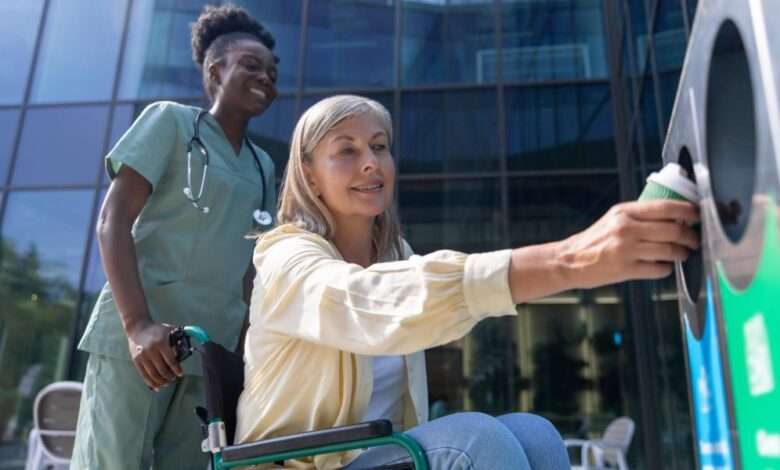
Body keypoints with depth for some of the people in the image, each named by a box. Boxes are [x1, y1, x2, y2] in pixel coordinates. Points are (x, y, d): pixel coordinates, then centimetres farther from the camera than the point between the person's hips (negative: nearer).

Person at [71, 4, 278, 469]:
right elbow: (113, 221, -7)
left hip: (213, 347, 5)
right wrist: (138, 322, -20)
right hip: (139, 335, -5)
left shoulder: (263, 166, 15)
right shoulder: (170, 120, 2)